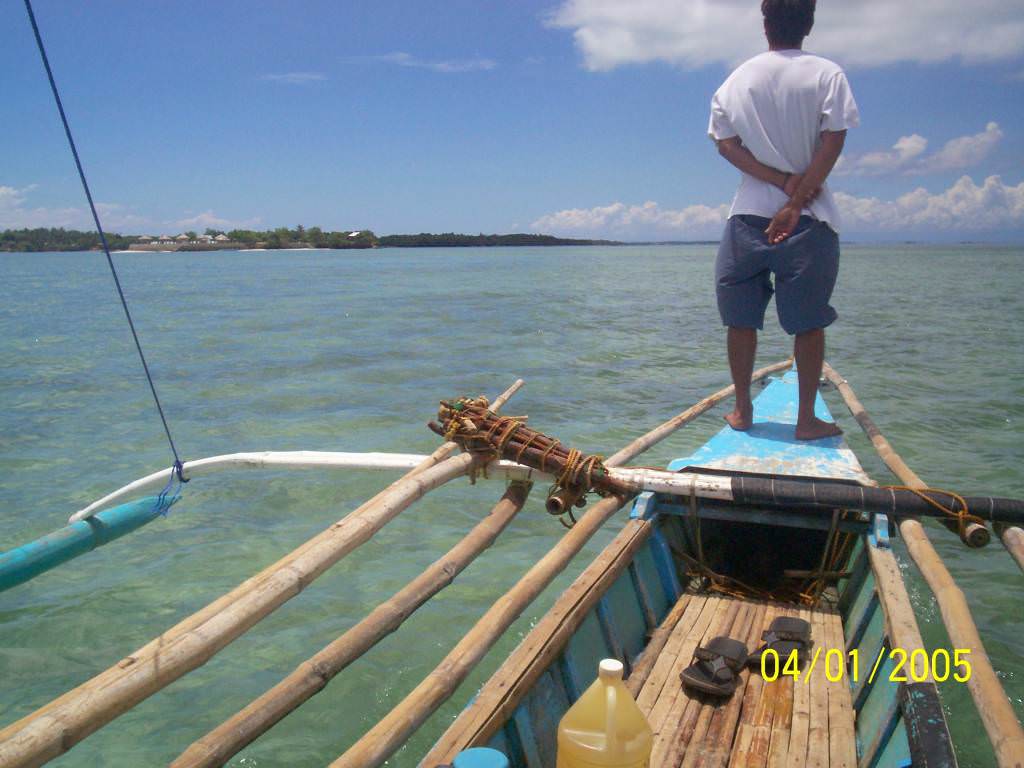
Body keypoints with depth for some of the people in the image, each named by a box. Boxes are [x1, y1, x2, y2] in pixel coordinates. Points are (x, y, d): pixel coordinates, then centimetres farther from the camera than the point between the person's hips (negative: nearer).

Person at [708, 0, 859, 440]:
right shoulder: (827, 74, 0)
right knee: (809, 321, 3)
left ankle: (742, 410, 16)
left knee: (742, 318, 9)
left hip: (747, 214, 2)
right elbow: (833, 141, -9)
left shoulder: (737, 79, 8)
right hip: (809, 220, -2)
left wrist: (782, 181, -5)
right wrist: (798, 200, -10)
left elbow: (725, 144, 0)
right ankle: (807, 418, 6)